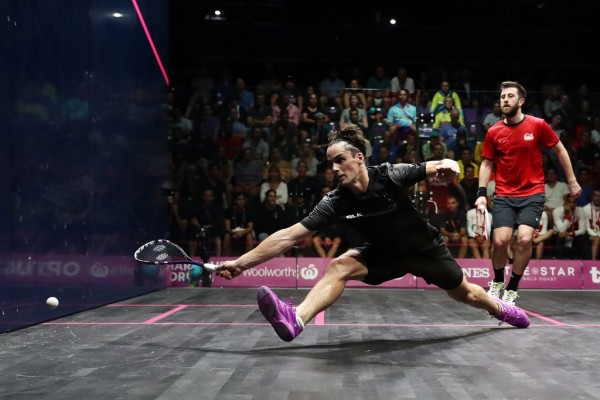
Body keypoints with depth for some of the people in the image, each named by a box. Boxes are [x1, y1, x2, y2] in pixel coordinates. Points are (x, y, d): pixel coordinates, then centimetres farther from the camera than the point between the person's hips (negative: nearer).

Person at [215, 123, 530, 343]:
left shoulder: (391, 175, -30)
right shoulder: (335, 202, -24)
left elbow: (438, 168, -22)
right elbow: (289, 235, -27)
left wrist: (447, 166, -48)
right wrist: (241, 262, -32)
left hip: (424, 247, -1)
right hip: (383, 253, 1)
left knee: (465, 295, 15)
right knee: (339, 266, -25)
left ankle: (500, 307, 50)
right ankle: (295, 320, -44)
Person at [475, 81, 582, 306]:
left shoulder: (538, 125, -5)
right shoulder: (494, 132, -1)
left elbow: (559, 150, 8)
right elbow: (487, 164, 8)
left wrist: (572, 180, 9)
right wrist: (482, 192, -3)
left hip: (533, 194, -1)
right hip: (504, 196, 1)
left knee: (524, 239, -17)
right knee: (500, 240, -12)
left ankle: (512, 290, 2)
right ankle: (497, 282, 18)